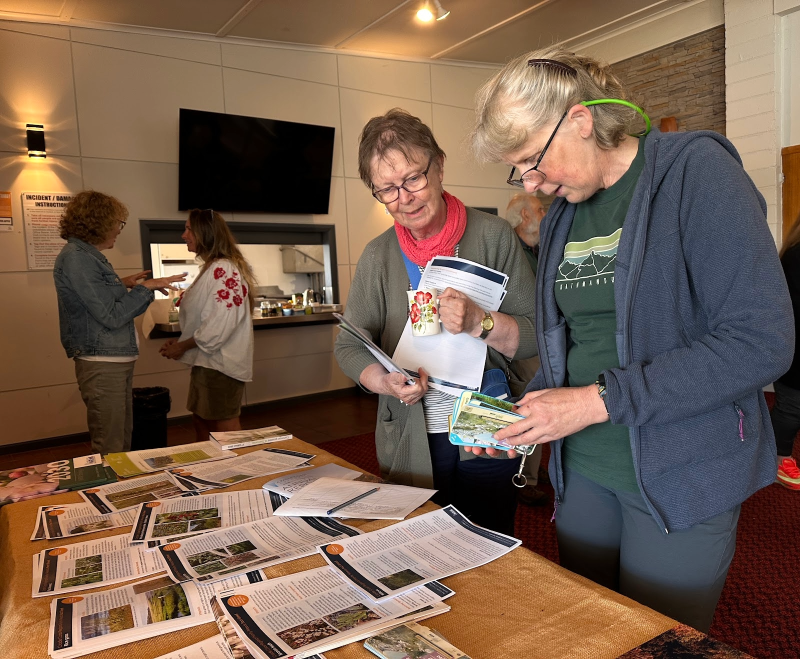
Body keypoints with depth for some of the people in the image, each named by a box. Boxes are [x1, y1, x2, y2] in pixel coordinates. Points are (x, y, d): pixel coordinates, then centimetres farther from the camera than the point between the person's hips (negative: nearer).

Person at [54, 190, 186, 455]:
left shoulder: (87, 255, 14)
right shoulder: (76, 258, -16)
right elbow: (111, 317, -18)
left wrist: (121, 285, 14)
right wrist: (145, 287, -12)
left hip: (118, 361, 10)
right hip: (102, 365, -10)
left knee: (123, 440, 19)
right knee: (109, 451, -2)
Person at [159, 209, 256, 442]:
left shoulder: (223, 270, -18)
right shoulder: (211, 268, 13)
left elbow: (220, 324, -24)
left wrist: (182, 346, -13)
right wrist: (180, 342, 7)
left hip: (220, 363, -10)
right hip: (207, 361, 10)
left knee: (227, 432, 1)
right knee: (202, 423, 18)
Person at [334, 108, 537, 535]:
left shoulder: (493, 237, -6)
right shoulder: (378, 256, 2)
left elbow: (537, 335, -7)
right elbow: (349, 347, 2)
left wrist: (480, 323, -25)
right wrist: (385, 382, -17)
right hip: (409, 446, 2)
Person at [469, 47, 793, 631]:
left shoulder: (696, 171, -13)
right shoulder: (561, 213, 8)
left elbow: (763, 341, -21)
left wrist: (602, 400, -22)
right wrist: (523, 417, -2)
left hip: (679, 480, -6)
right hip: (581, 467, 6)